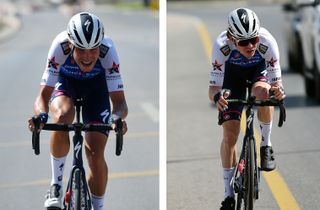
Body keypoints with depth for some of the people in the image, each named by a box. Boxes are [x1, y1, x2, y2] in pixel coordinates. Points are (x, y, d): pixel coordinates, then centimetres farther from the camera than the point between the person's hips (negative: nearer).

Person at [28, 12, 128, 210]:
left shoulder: (107, 50, -36)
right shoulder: (60, 47, -37)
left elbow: (119, 100, -35)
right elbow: (43, 96, -34)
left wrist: (117, 118, -57)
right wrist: (41, 115, -56)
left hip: (96, 84, 0)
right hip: (65, 81, 0)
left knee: (96, 155, -10)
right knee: (63, 116, -36)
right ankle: (57, 184, -17)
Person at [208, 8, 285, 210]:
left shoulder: (267, 42, -37)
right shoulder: (222, 45, -37)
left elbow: (276, 81, -32)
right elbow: (214, 87, -34)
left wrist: (278, 90, -56)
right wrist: (217, 96, -57)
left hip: (260, 69, 0)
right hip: (233, 72, 0)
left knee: (262, 92, -38)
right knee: (230, 134, -8)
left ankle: (266, 144, -12)